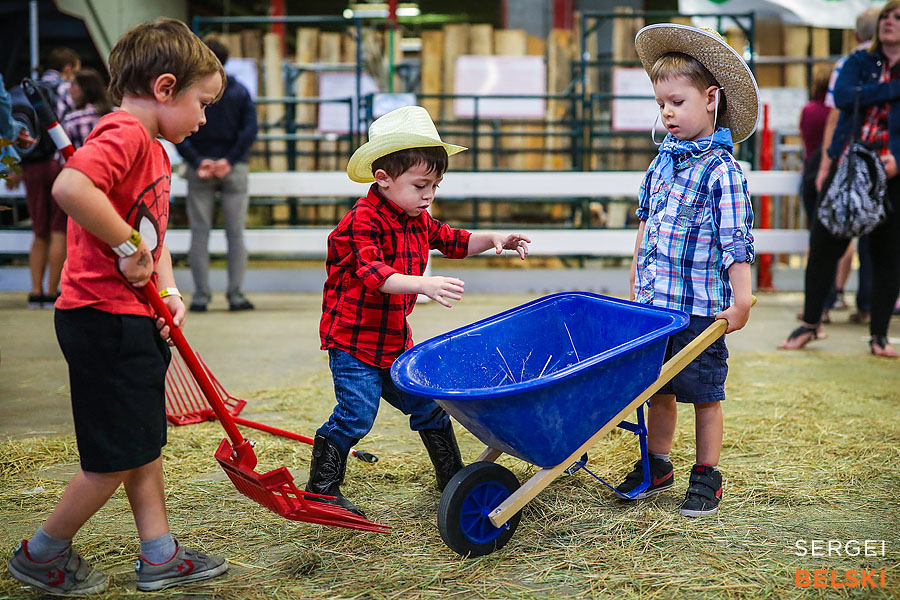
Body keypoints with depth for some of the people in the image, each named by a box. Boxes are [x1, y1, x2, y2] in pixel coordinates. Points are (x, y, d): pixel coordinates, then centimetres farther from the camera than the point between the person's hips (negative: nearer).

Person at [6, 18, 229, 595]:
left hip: (136, 320, 11)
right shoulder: (124, 133, -16)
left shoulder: (155, 152, 17)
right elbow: (70, 187, -34)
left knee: (146, 443, 16)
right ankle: (43, 553, 16)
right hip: (105, 319, -10)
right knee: (119, 455, -1)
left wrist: (170, 292, 5)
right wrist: (128, 247, -24)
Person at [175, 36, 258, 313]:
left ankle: (201, 296, 1)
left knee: (200, 233, 4)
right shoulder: (239, 91, 5)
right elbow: (250, 129, -7)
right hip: (234, 170, 0)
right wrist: (230, 160, -12)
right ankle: (236, 295, 0)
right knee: (236, 233, 3)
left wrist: (196, 161, -13)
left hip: (199, 168, 0)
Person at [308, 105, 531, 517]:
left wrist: (492, 240, 6)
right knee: (356, 414, -11)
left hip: (394, 339, 8)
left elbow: (451, 241, 23)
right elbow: (373, 275, -32)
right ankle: (321, 487, 5)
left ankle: (453, 478, 27)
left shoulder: (417, 220, 9)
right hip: (353, 339, -8)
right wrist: (424, 284, -45)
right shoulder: (363, 222, -20)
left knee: (428, 403, 13)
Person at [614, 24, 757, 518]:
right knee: (659, 388, 15)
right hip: (654, 301, 6)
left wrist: (741, 300, -19)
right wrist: (638, 266, 23)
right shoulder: (663, 159, 10)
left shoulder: (721, 170, -12)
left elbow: (735, 240, -15)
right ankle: (657, 467, 28)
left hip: (701, 306, -6)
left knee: (703, 394, 5)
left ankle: (707, 477, 16)